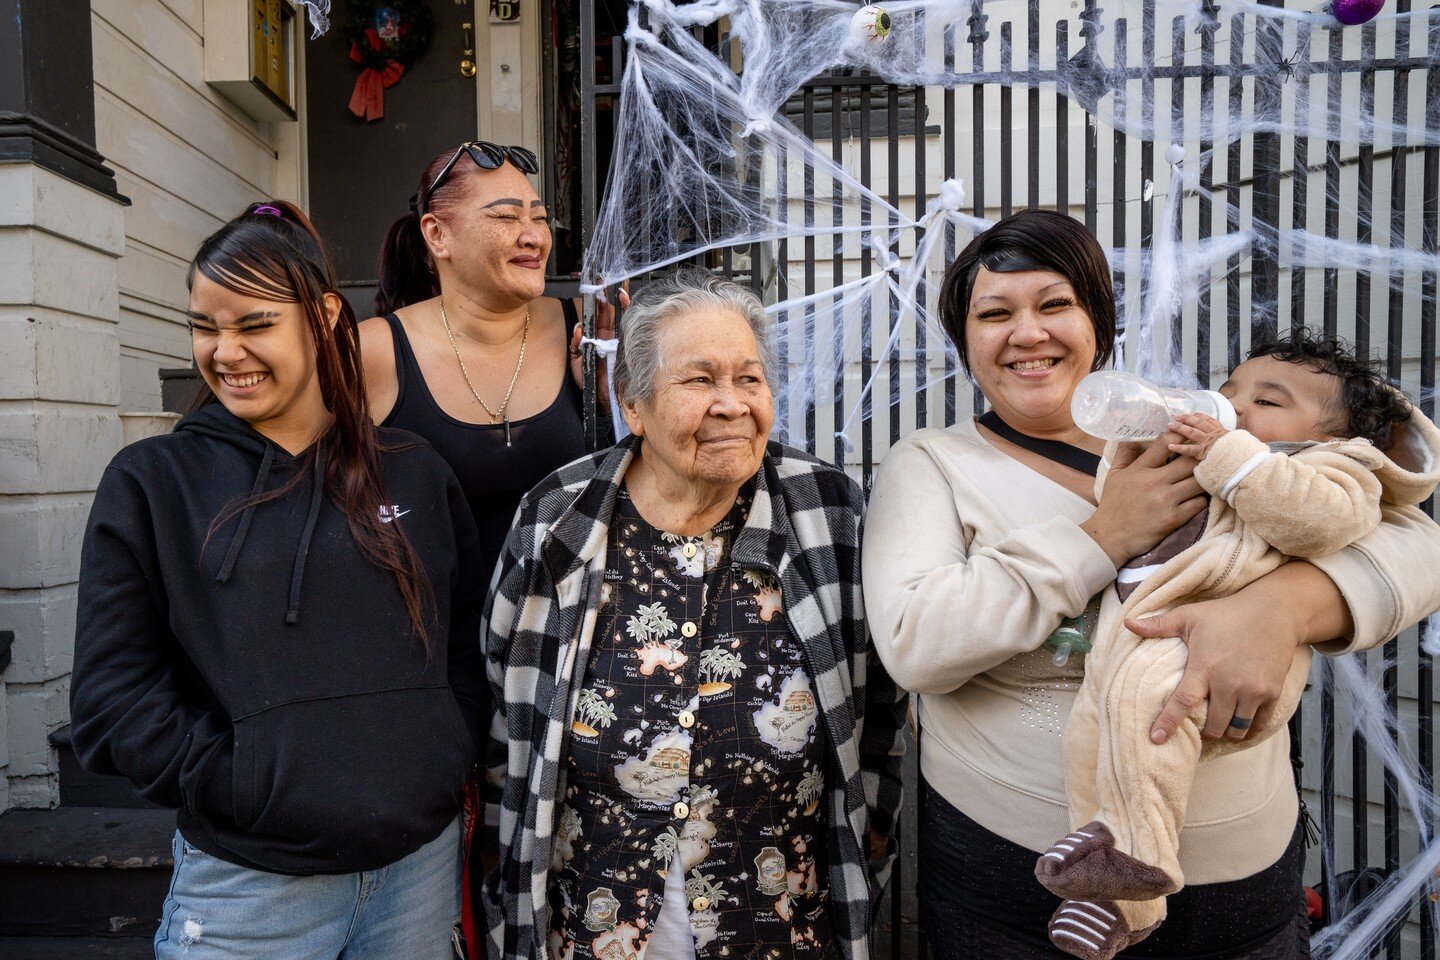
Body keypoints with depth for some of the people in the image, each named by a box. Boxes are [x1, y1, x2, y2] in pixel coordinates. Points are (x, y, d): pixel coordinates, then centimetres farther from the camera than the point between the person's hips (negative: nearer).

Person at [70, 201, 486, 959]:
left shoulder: (416, 474, 3)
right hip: (249, 883, -2)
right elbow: (114, 699, -5)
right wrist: (252, 790, -12)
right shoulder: (149, 483, -2)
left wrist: (442, 768, -3)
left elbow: (470, 645, 7)